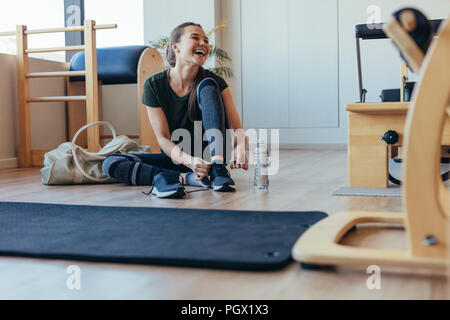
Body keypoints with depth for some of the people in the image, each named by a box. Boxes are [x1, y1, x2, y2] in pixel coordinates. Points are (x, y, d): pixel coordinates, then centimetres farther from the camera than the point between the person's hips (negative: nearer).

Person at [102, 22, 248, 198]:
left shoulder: (214, 81, -9)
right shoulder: (153, 85, -10)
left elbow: (236, 127, -14)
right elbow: (163, 138, -13)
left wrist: (239, 146, -39)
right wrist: (189, 161, -34)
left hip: (209, 154, -1)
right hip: (176, 157, 1)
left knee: (207, 86, -20)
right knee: (110, 163, -19)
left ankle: (218, 168, -31)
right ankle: (184, 178, -33)